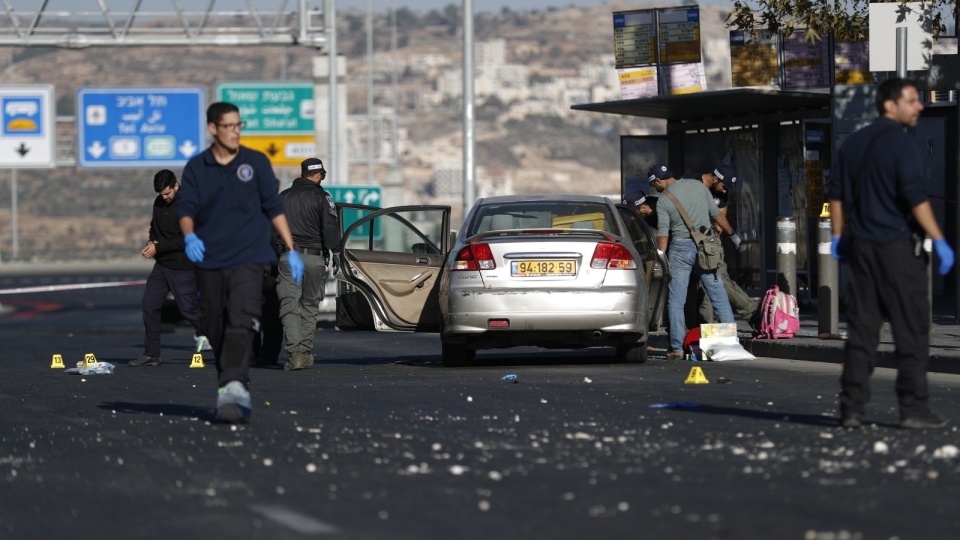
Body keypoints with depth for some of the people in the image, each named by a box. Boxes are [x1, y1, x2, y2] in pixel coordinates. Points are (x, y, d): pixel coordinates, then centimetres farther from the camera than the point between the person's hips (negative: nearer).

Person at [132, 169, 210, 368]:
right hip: (161, 264, 7)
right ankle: (151, 354, 7)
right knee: (149, 304, 1)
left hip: (183, 267, -7)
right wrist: (152, 242, -2)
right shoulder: (159, 203, 7)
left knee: (188, 308, -1)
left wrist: (158, 247, -21)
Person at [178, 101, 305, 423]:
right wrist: (189, 236, -22)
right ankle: (229, 385, 21)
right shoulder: (196, 168, 6)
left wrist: (291, 250, 7)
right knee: (215, 330, 6)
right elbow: (186, 209, 0)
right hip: (209, 262, 2)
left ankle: (234, 387, -30)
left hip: (248, 259, -2)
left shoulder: (255, 163, 6)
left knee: (242, 323, -19)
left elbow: (274, 207, 10)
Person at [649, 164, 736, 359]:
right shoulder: (697, 185, 5)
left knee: (675, 301, 2)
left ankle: (677, 348, -1)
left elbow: (663, 234, -8)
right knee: (719, 295, 6)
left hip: (681, 248, -3)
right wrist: (731, 233, 20)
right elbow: (716, 214, 9)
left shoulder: (663, 200, -5)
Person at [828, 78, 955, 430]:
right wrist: (939, 241, -16)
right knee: (912, 330, -1)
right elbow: (916, 197, -18)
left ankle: (852, 408, 4)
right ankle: (913, 409, -2)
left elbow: (836, 193, 16)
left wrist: (838, 237, 22)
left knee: (861, 330, 7)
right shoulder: (902, 143, -10)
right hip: (897, 245, -7)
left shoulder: (854, 143, 13)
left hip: (861, 246, 7)